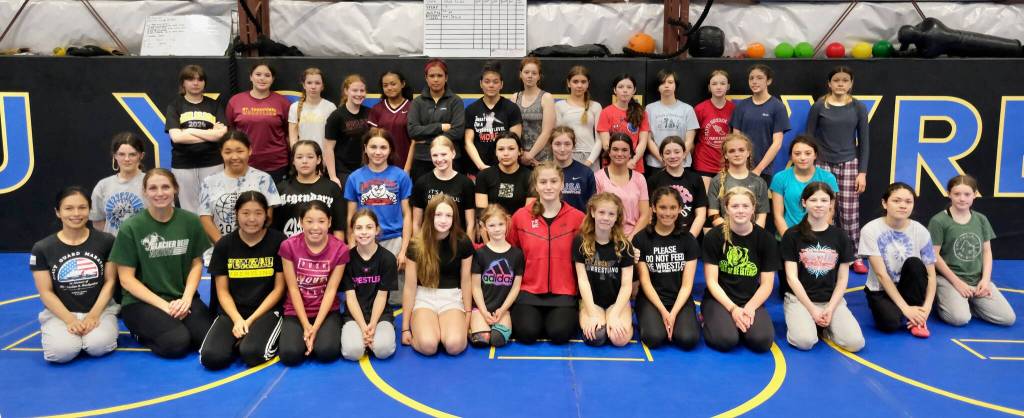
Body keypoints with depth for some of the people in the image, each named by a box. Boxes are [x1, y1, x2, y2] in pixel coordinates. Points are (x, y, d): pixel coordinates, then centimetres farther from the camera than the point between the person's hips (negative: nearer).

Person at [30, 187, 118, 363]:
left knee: (98, 346, -29)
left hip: (100, 309, 0)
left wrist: (94, 315, -12)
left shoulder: (106, 241, 0)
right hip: (60, 312, 0)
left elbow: (110, 281, 1)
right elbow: (46, 292, -1)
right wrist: (70, 320, -13)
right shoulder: (42, 248, -1)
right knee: (62, 352, -27)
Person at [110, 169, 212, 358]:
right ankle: (142, 333, 5)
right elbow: (126, 279, -6)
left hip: (182, 297, 3)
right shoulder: (131, 228, -8)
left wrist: (186, 298, -9)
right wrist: (164, 305, -14)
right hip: (141, 301, -3)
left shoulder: (190, 221, 1)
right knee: (177, 342, -27)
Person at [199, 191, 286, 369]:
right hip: (232, 313, 3)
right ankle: (240, 339, 6)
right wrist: (237, 320, -13)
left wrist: (251, 320, -10)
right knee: (211, 357, -23)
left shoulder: (278, 241, -3)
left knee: (252, 354, -32)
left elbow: (279, 288, -2)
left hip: (267, 311, -3)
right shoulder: (224, 245, 4)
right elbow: (222, 291, 5)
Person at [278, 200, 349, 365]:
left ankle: (326, 334, 8)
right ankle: (299, 336, 11)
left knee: (327, 352, -26)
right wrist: (306, 325, -13)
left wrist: (316, 326, -18)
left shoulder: (339, 249, -9)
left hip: (327, 311, -1)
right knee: (290, 355, -22)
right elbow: (293, 288, -8)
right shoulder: (289, 246, -9)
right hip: (296, 311, 1)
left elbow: (331, 290, -10)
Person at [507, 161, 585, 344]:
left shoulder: (577, 217, -2)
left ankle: (570, 316, 11)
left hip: (564, 292, 0)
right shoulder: (520, 216, 1)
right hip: (529, 290, 1)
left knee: (559, 333, -22)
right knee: (527, 333, -22)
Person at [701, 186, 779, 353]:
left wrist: (749, 307, -15)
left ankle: (739, 323, 7)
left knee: (762, 341, -26)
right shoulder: (713, 237, -5)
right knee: (725, 339, -29)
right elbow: (711, 281, -6)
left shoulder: (766, 239, 0)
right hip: (719, 300, -2)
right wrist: (733, 308, -17)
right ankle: (710, 322, 6)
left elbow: (766, 284, 1)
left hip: (752, 301, 2)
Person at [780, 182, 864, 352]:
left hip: (832, 300, 3)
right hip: (799, 298, -3)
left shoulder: (840, 236, 6)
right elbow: (792, 277, -6)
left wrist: (830, 309, -8)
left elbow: (843, 279, 6)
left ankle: (826, 326, 9)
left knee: (855, 343, -20)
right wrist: (812, 309, -13)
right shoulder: (792, 235, -2)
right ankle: (799, 322, 4)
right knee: (804, 341, -29)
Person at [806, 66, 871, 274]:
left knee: (850, 213, 1)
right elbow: (809, 138, 2)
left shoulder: (858, 107, 2)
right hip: (823, 164, -1)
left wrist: (863, 172, -1)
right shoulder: (819, 106, -2)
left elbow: (864, 141, 4)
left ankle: (855, 256, 13)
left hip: (849, 164, 1)